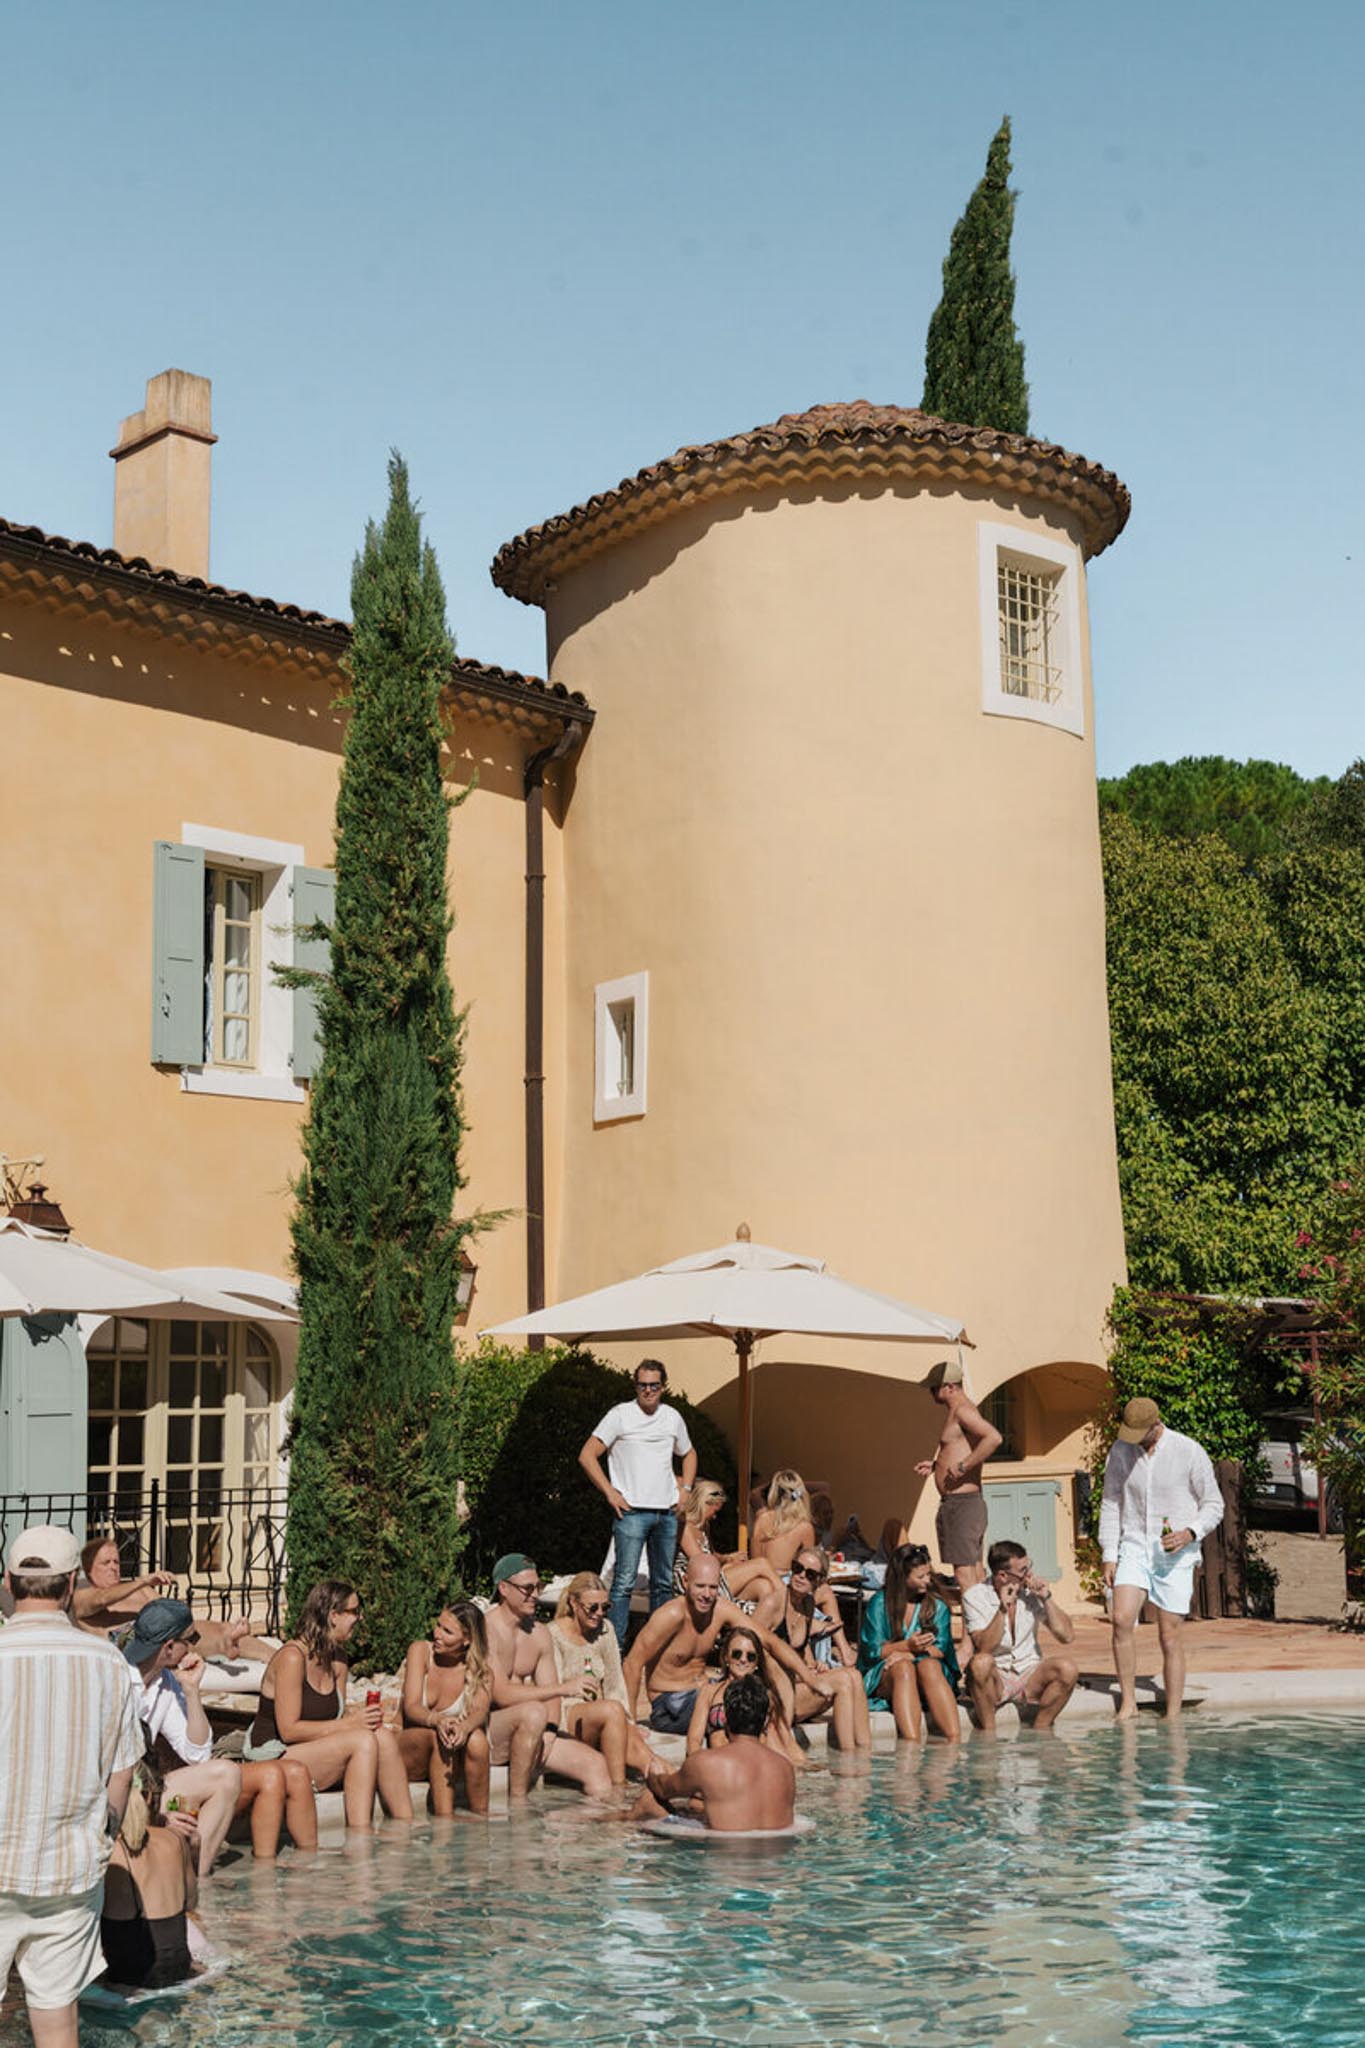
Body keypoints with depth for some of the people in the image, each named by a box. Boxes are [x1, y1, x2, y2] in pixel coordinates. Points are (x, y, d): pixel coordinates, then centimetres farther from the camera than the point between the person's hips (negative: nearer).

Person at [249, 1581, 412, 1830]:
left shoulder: (338, 1661, 11)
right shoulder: (292, 1657, -17)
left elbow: (335, 1717, 11)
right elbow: (288, 1730, -20)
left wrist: (358, 1715, -12)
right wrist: (350, 1723, -20)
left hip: (316, 1754, 8)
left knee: (384, 1737, -14)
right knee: (362, 1741, -26)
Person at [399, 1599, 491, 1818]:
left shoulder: (478, 1668, -1)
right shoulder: (420, 1650, -6)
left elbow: (480, 1709, -20)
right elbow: (411, 1707, -18)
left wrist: (465, 1726, -44)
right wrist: (437, 1721, -41)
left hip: (450, 1760, 1)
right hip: (410, 1750, -1)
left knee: (477, 1739, -30)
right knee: (437, 1736, -33)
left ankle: (481, 1816, -18)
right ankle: (444, 1817, -35)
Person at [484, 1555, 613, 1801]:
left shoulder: (539, 1633, 12)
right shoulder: (486, 1631, -14)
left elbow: (549, 1692, 9)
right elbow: (501, 1695, -23)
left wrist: (549, 1731, -12)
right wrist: (564, 1688, -25)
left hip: (531, 1732, 7)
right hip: (485, 1730, -7)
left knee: (596, 1765, -10)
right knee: (533, 1712, -37)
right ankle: (517, 1804, -27)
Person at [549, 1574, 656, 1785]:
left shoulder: (605, 1630, 11)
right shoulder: (554, 1635, -6)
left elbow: (615, 1685, 9)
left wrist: (629, 1724, -6)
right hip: (565, 1716, -5)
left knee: (639, 1749, -25)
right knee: (612, 1710, -35)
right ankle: (618, 1788, -35)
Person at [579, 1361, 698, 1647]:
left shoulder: (672, 1417, 11)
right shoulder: (621, 1415, -4)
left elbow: (688, 1454, 29)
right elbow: (587, 1456, -7)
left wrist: (685, 1488, 14)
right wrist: (610, 1493, -10)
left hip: (667, 1513, 5)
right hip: (632, 1511, -5)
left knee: (663, 1582, 11)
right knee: (624, 1582, -10)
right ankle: (615, 1646, -8)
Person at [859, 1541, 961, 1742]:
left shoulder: (938, 1606, 12)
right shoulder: (879, 1603, 3)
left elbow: (940, 1649, 0)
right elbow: (871, 1651, -3)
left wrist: (906, 1654, -16)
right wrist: (907, 1646, -19)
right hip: (883, 1677, -1)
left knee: (929, 1665, -33)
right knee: (903, 1668, -35)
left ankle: (954, 1740, -48)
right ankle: (911, 1741, -53)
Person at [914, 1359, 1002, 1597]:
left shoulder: (963, 1411, -15)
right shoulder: (959, 1411, 17)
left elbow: (994, 1437, -31)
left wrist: (962, 1466, -27)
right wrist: (935, 1464, 20)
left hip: (961, 1503, -11)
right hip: (970, 1503, 11)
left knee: (964, 1572, -11)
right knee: (975, 1572, 12)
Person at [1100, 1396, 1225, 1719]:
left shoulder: (1189, 1453, -6)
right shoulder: (1120, 1452, 3)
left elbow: (1214, 1504, 1)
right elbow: (1110, 1505, 10)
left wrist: (1190, 1533, -17)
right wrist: (1109, 1556, 3)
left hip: (1174, 1554, -2)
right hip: (1134, 1548, 2)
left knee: (1170, 1635, -2)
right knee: (1122, 1620, -17)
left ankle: (1172, 1717, 8)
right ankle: (1128, 1704, -8)